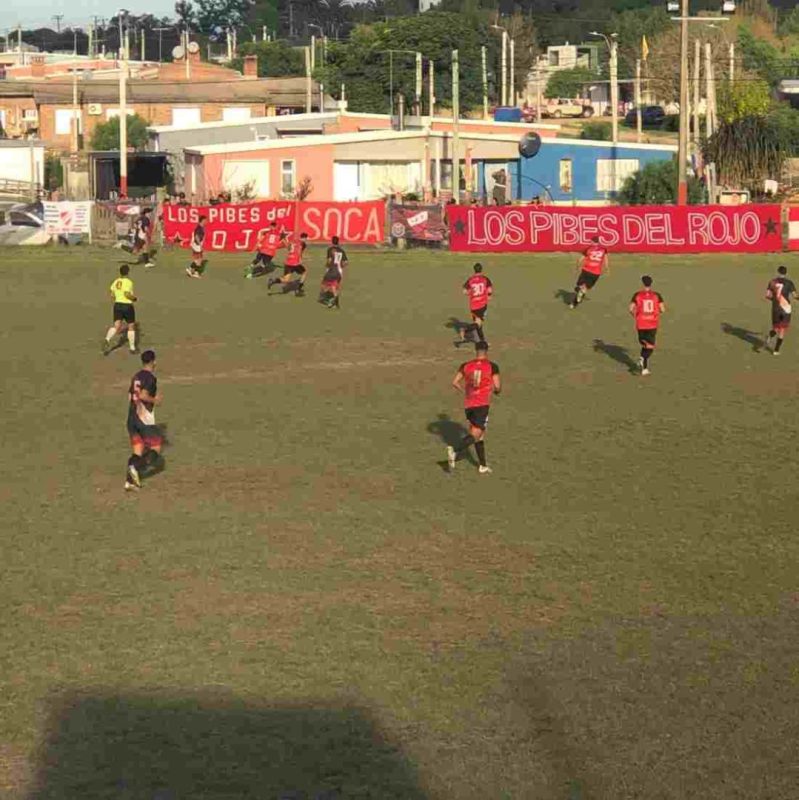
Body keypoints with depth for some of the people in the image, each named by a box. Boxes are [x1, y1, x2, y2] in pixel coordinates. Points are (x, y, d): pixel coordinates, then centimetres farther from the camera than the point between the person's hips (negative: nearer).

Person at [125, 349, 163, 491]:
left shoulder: (136, 377, 13)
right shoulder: (150, 377, -12)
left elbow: (130, 397, 16)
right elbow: (143, 395, -23)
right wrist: (155, 400, -6)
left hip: (132, 418, 7)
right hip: (145, 419, -7)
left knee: (138, 451, 11)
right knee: (156, 449, 3)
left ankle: (130, 480, 0)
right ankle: (136, 468, -18)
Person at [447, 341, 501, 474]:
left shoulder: (466, 366, 5)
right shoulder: (492, 366, -5)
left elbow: (455, 382, 1)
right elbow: (497, 386, -8)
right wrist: (497, 390, 16)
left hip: (468, 404, 5)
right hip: (482, 404, -5)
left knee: (480, 434, 17)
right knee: (475, 435, -7)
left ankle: (483, 466, 22)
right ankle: (455, 452, -31)